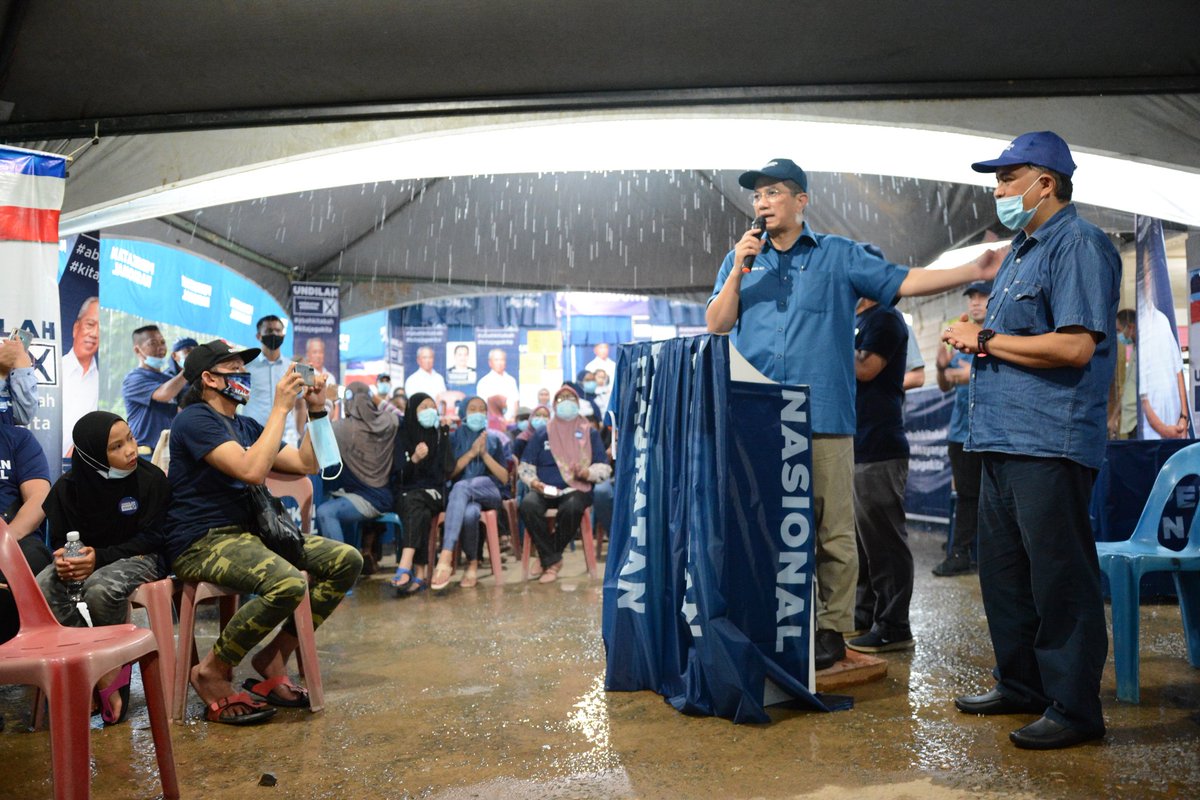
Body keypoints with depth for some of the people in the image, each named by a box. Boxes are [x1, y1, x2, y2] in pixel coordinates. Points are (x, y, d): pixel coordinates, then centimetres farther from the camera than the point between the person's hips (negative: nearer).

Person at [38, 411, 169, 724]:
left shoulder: (151, 478, -10)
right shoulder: (69, 485, -1)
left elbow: (152, 537, -11)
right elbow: (60, 538, 5)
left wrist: (100, 557, -25)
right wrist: (63, 557, -22)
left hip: (138, 558, -4)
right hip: (83, 557, 4)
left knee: (100, 587, -38)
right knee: (40, 588, -28)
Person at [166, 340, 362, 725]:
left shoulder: (246, 426, 19)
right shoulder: (195, 420, -9)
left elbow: (306, 464, 18)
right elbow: (252, 469, -23)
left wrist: (315, 411, 9)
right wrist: (281, 407, -18)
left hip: (248, 533, 9)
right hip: (200, 543, -9)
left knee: (347, 560, -6)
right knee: (288, 583, -35)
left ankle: (273, 660, 1)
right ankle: (212, 673, -11)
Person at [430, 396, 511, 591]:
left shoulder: (496, 439, 17)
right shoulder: (454, 438, 17)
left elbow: (504, 479, 9)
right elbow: (449, 473, 5)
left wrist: (484, 454, -3)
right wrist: (471, 453, -6)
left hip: (491, 492, 0)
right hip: (464, 496, 0)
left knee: (461, 486, -39)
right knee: (469, 513, -41)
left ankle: (446, 557, -44)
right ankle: (473, 564, -24)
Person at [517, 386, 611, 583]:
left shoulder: (590, 433, 13)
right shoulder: (542, 434, 16)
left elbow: (604, 468, 6)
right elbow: (524, 466, 13)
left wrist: (586, 473, -15)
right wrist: (533, 482, -8)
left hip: (576, 489, -1)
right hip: (544, 489, 2)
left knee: (571, 508, -37)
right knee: (528, 504, -33)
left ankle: (547, 557, -12)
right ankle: (552, 560, -20)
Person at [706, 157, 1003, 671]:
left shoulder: (840, 256, 11)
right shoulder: (741, 259, 17)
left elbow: (903, 282, 5)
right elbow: (715, 327, 9)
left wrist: (974, 271, -5)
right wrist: (738, 272, -3)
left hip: (822, 417, -2)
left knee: (832, 528, -1)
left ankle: (832, 629, 10)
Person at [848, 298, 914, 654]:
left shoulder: (885, 319, -9)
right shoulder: (856, 322, 18)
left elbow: (865, 369, -20)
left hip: (879, 451, -10)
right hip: (855, 447, 10)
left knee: (884, 539, -5)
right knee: (862, 537, 16)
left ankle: (894, 627, 2)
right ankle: (867, 612, 27)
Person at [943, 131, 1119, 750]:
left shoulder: (1079, 245, -10)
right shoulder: (1022, 251, 21)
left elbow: (1075, 346, -22)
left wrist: (985, 340, -13)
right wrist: (974, 339, 7)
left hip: (1051, 443, -10)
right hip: (1005, 440, 10)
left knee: (1060, 577, -3)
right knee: (1004, 571, 15)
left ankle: (1075, 707, 9)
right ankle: (1021, 685, 28)